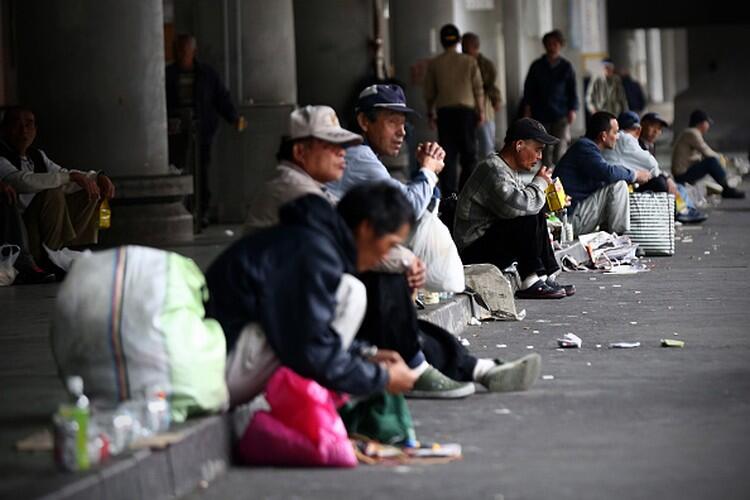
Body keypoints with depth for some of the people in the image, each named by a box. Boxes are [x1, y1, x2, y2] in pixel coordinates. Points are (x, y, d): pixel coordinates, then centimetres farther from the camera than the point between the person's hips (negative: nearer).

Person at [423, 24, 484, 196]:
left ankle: (449, 196, -3)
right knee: (469, 154, 5)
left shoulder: (434, 64, 1)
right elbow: (478, 89, -1)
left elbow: (429, 93, 6)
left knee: (448, 156, 3)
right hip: (466, 110, -1)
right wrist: (481, 111, 9)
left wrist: (430, 112, 18)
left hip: (444, 111, 1)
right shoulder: (469, 62, -1)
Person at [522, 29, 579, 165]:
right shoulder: (537, 66, 7)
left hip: (561, 114, -1)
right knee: (545, 149, 4)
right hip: (541, 112, 1)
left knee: (560, 148, -12)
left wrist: (572, 109, -1)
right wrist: (527, 108, 2)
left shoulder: (566, 66, 5)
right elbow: (528, 88, 9)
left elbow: (572, 90, 7)